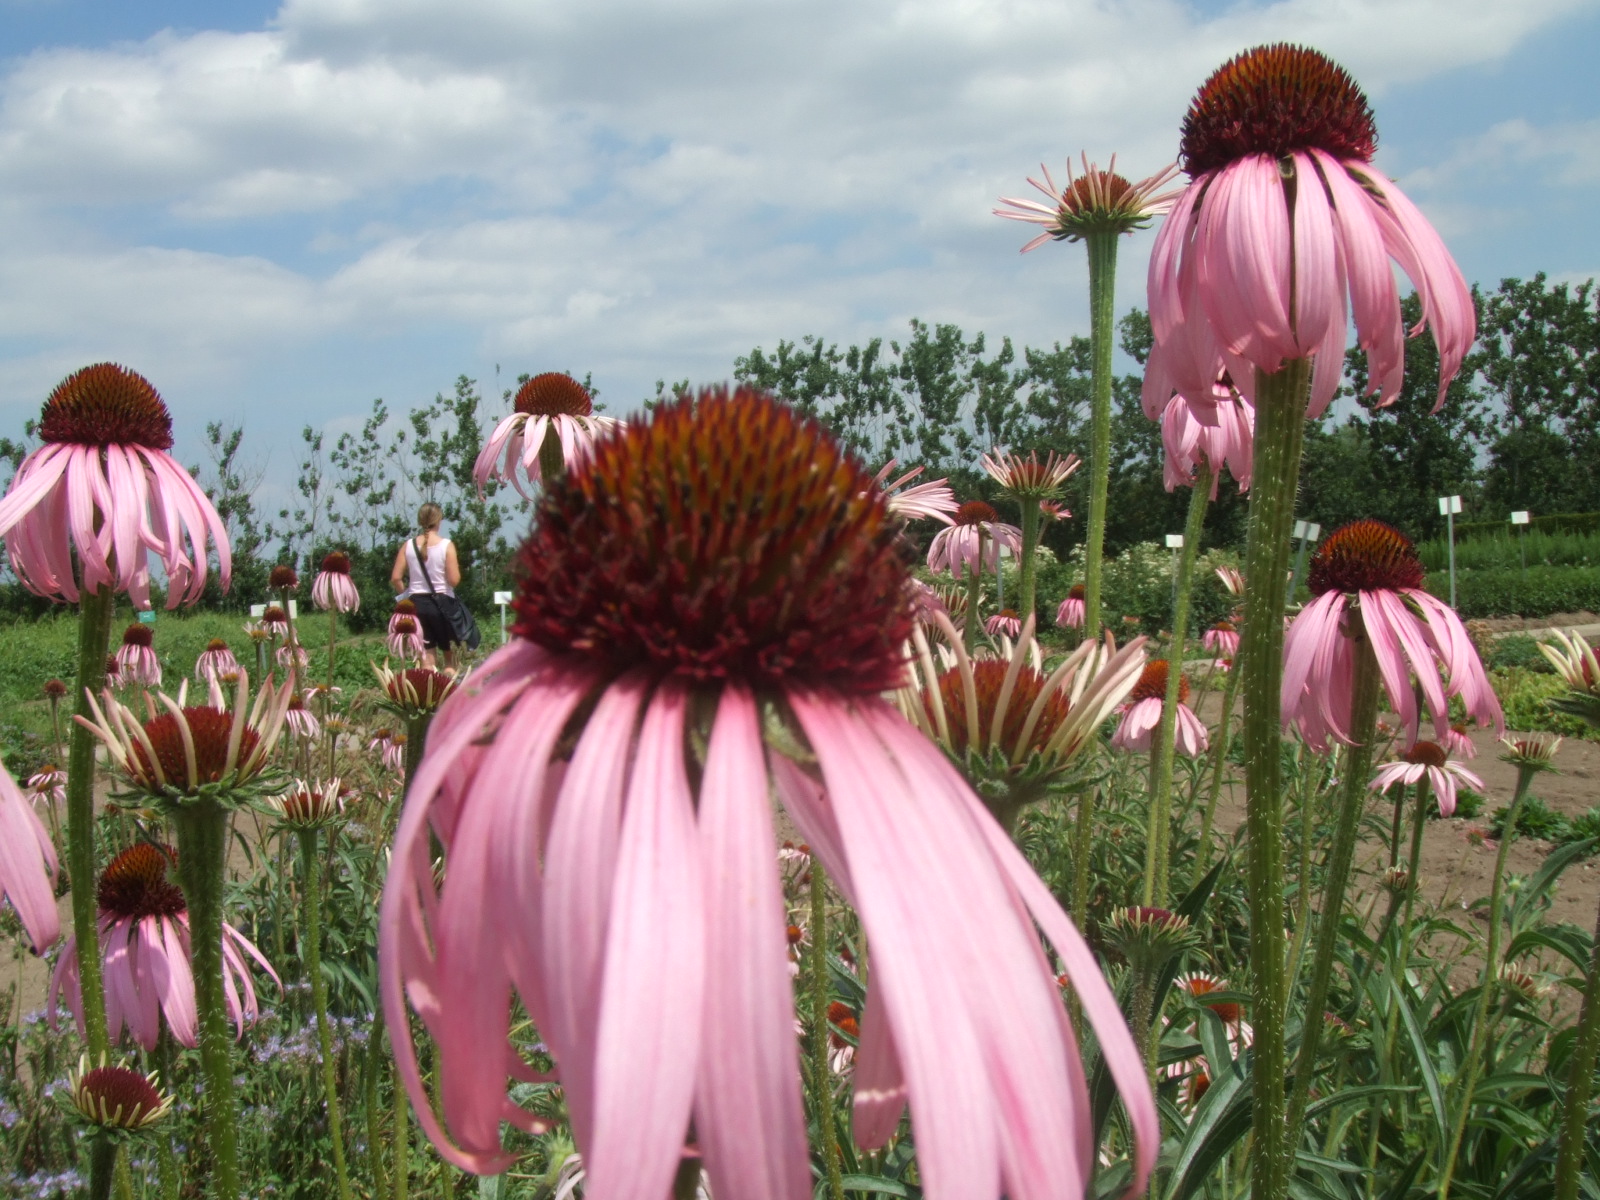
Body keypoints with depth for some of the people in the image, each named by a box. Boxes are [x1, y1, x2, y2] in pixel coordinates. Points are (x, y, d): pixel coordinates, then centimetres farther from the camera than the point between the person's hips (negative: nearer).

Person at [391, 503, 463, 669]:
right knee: (450, 649, 13)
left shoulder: (408, 545, -1)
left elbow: (395, 578, -3)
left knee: (427, 653, 10)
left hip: (416, 602, 3)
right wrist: (456, 567, 8)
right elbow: (454, 580, -13)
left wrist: (404, 594, 14)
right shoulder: (446, 545, -10)